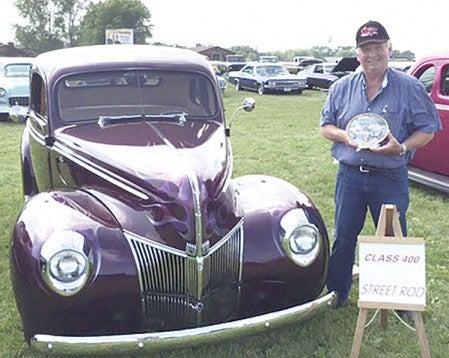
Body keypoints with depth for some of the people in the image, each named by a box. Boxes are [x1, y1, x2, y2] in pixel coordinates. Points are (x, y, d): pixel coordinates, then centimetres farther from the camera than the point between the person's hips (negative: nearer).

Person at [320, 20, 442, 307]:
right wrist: (344, 136, -12)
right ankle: (337, 294, 27)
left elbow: (428, 129, 1)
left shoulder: (410, 88, -2)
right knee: (344, 237, 11)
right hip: (350, 176, 2)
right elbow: (325, 125, 10)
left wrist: (402, 147, -17)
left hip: (391, 179, -2)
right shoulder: (342, 87, 5)